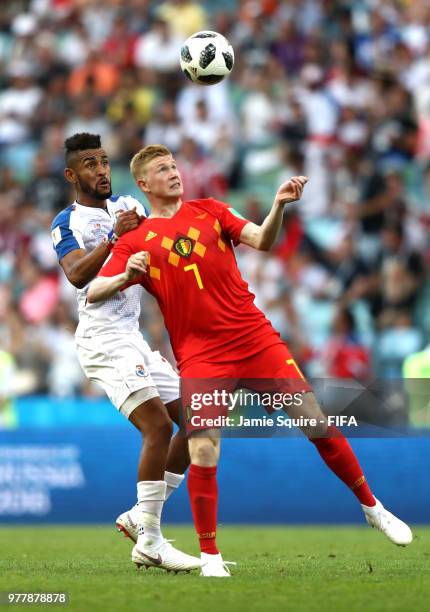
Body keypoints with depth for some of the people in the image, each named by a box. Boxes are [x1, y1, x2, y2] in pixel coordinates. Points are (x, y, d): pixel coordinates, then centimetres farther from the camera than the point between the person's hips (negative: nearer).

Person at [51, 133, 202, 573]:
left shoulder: (129, 206, 15)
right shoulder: (67, 222, -4)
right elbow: (77, 275, -20)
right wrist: (114, 235, -27)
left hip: (135, 338, 8)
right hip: (104, 339, -8)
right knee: (158, 426, -19)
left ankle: (140, 517, 11)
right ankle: (150, 543, -17)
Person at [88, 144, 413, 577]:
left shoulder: (210, 211, 12)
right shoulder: (135, 241, 6)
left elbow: (262, 241, 0)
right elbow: (93, 293, -2)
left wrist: (279, 205, -19)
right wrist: (126, 275, -22)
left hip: (256, 339, 2)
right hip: (200, 355, -2)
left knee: (317, 422, -1)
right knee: (202, 452, -16)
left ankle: (373, 508, 18)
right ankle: (210, 557, -1)